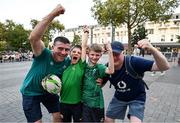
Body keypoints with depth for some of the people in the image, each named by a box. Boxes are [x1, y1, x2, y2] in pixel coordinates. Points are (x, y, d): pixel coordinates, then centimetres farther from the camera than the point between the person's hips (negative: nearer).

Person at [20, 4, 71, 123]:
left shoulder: (68, 62, -16)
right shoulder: (44, 55, -31)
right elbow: (33, 38, -50)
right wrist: (53, 14, -56)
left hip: (49, 91, 5)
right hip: (31, 93, -4)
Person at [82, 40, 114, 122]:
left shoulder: (99, 67, -10)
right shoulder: (84, 66, -2)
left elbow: (111, 71, -30)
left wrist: (110, 51, -34)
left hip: (97, 103, -1)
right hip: (84, 102, 2)